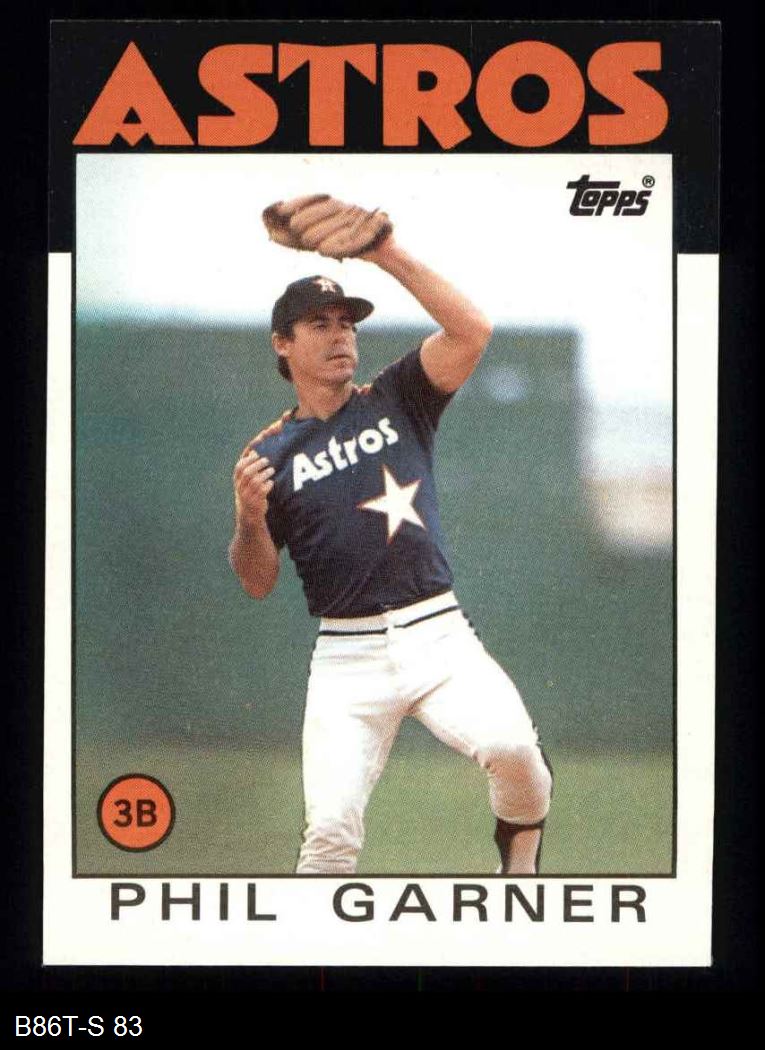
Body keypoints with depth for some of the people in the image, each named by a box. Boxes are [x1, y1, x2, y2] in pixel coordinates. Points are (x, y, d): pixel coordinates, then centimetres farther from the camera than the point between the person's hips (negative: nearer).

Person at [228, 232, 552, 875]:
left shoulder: (397, 400, 9)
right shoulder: (270, 454, 8)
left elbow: (472, 330, -8)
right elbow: (258, 584, 8)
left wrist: (389, 256, -12)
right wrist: (250, 518, -12)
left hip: (438, 634, 0)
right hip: (347, 656, 0)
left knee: (510, 746, -25)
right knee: (330, 830, -11)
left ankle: (520, 859, 5)